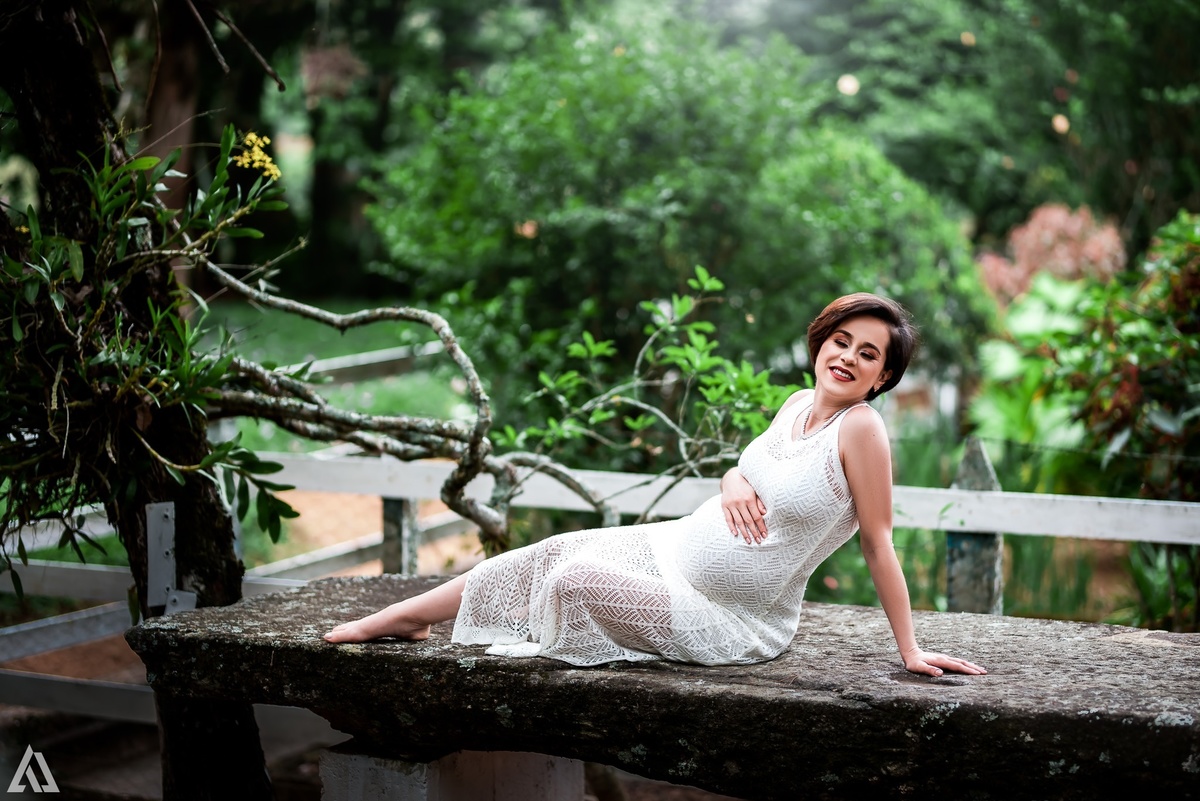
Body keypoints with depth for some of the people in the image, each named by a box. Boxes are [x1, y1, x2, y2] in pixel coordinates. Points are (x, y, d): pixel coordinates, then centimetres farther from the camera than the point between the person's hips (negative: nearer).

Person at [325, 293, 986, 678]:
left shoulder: (860, 428, -20)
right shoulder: (799, 404, 2)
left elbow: (878, 545, -16)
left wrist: (910, 650, -14)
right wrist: (734, 481, -7)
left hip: (730, 619, -7)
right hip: (677, 546, 7)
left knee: (576, 579, -17)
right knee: (551, 553, 0)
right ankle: (402, 616, 16)